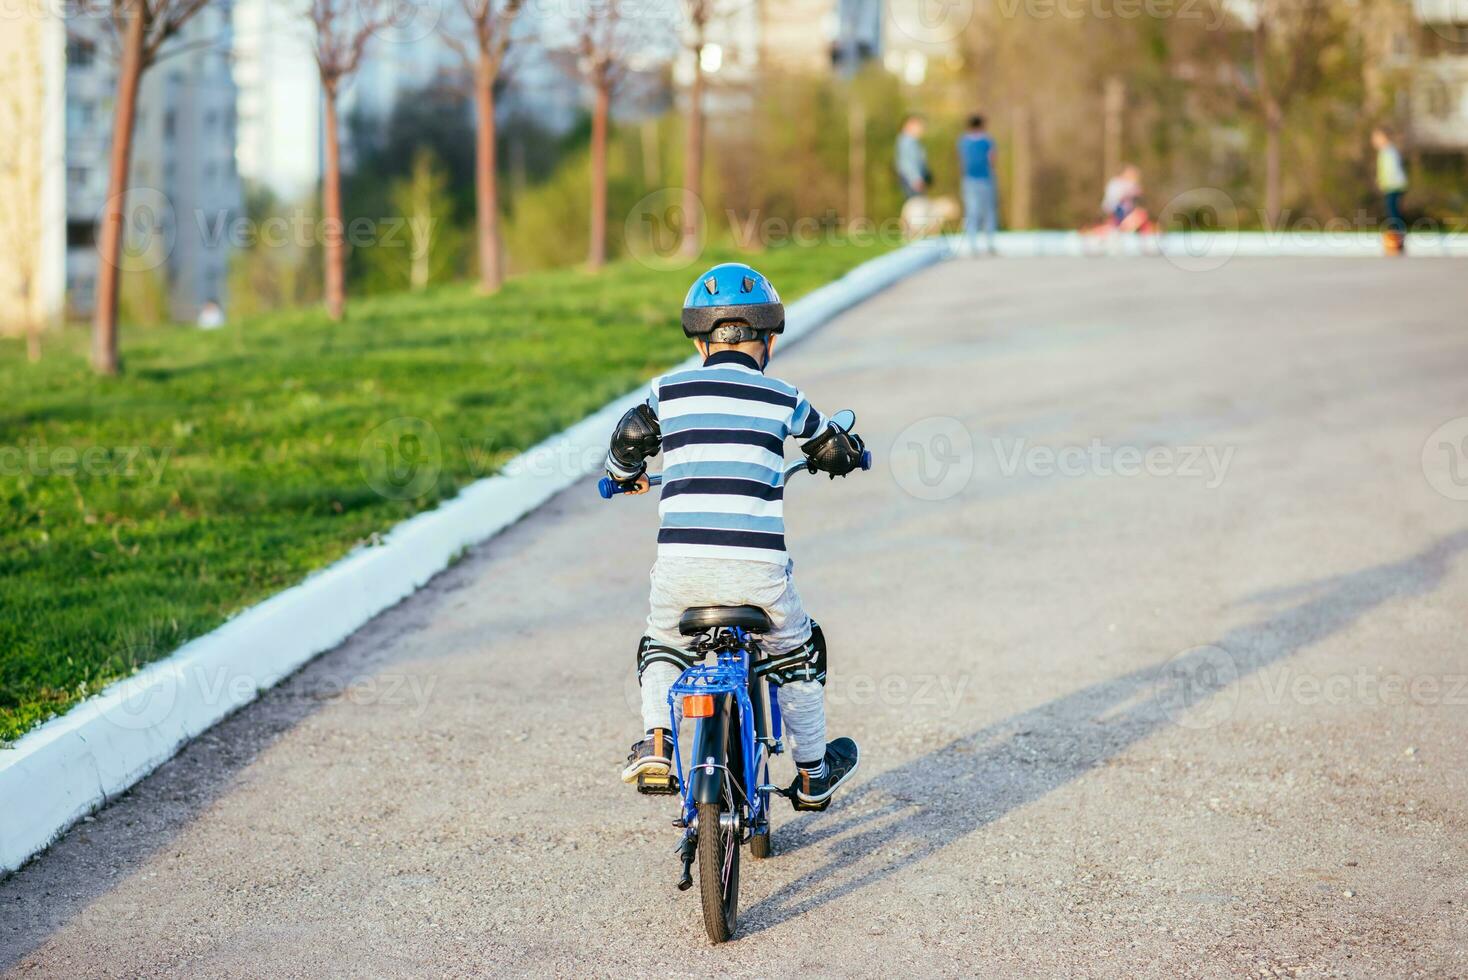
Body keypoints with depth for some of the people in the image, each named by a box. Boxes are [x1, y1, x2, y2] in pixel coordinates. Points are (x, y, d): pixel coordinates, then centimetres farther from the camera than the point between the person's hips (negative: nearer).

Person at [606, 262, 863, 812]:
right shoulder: (782, 399, 8)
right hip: (757, 569, 0)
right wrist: (839, 456, 45)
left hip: (681, 566, 0)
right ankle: (813, 775, 36)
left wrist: (625, 475, 38)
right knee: (798, 653, 26)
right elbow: (836, 450, 22)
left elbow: (628, 441, 16)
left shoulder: (669, 391, 8)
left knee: (661, 648, 30)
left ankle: (655, 741, 9)